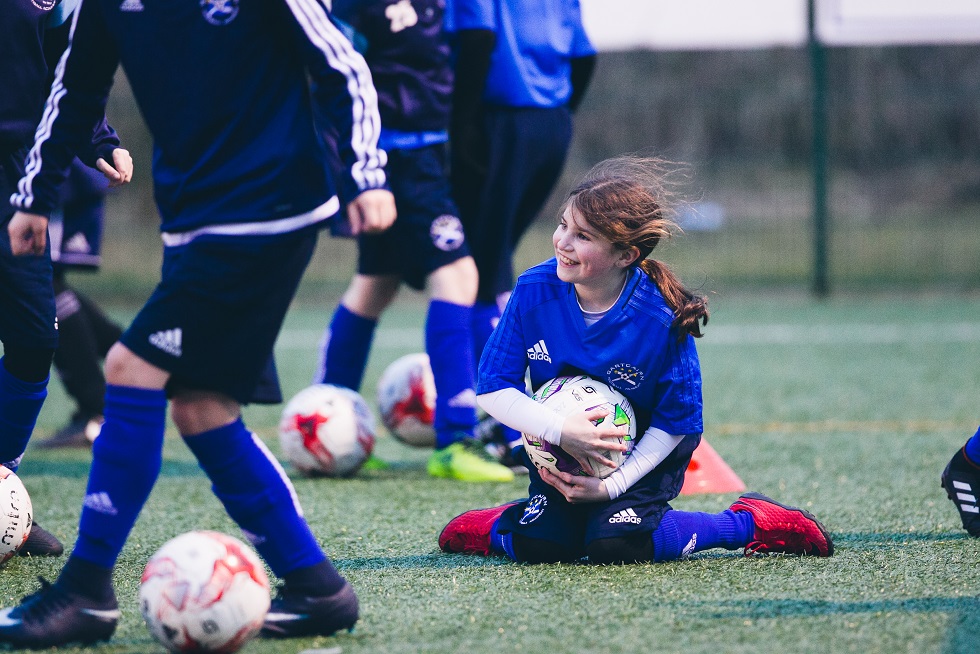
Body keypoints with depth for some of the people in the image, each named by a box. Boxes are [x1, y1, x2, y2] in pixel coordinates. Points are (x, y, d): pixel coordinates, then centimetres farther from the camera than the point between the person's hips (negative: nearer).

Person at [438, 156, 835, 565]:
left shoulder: (663, 320, -26)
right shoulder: (534, 292, -19)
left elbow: (674, 423, -15)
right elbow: (493, 388, -15)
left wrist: (613, 484, -22)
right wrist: (559, 431, -29)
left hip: (644, 452, -2)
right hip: (560, 448, 2)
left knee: (616, 546, -24)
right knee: (538, 547, -18)